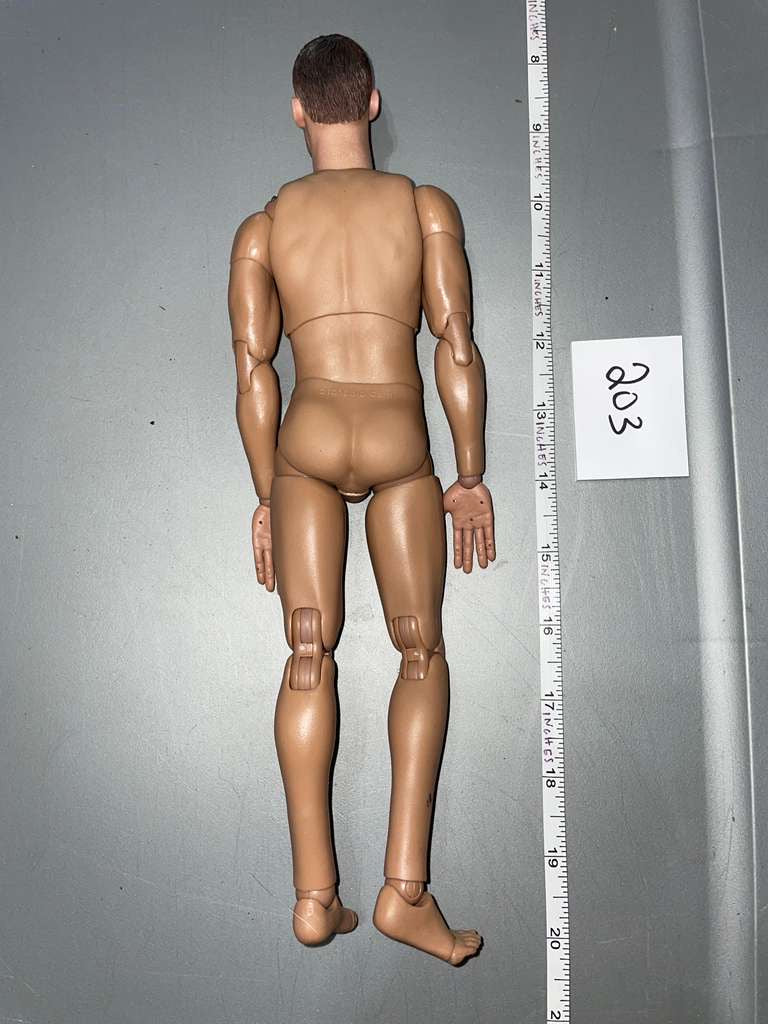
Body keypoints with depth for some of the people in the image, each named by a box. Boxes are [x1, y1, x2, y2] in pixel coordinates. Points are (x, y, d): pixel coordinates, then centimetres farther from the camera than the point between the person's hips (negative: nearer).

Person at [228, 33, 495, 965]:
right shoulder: (427, 207, 8)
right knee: (421, 653, 8)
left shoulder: (262, 227, 11)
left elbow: (253, 371, 6)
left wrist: (266, 497, 12)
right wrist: (471, 476, 6)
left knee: (310, 657, 5)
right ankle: (405, 886, 3)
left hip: (306, 443, 2)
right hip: (400, 445, -1)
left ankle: (315, 894, 7)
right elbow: (456, 347, 1)